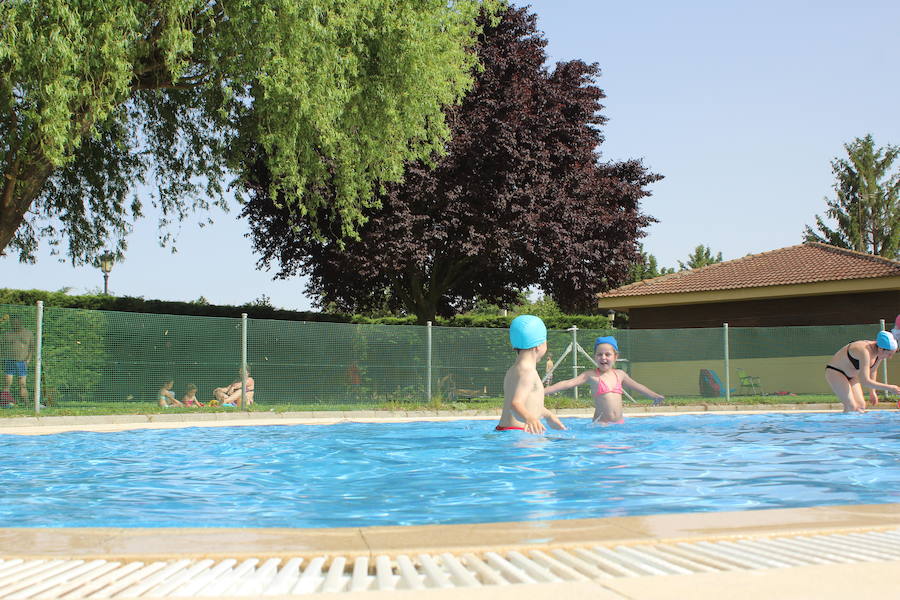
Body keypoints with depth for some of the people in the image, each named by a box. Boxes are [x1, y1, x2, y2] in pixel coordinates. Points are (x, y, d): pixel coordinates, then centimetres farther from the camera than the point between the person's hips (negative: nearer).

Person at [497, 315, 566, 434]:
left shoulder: (512, 371, 21)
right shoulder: (527, 371, -11)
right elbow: (515, 404, -27)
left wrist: (549, 416, 49)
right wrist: (529, 418, -46)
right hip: (517, 432, -10)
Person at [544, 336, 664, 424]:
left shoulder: (619, 374, 12)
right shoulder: (591, 375, -1)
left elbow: (637, 386, 29)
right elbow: (567, 384, -9)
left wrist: (655, 396, 42)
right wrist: (542, 391, -20)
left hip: (619, 422, 4)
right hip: (601, 425, -4)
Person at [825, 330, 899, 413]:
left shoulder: (880, 353, -9)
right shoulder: (865, 351, -36)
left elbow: (872, 370, 13)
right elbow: (865, 381, -38)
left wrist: (872, 392, 19)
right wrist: (889, 388, -34)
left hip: (851, 376, 9)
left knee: (861, 406, -1)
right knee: (851, 407, -19)